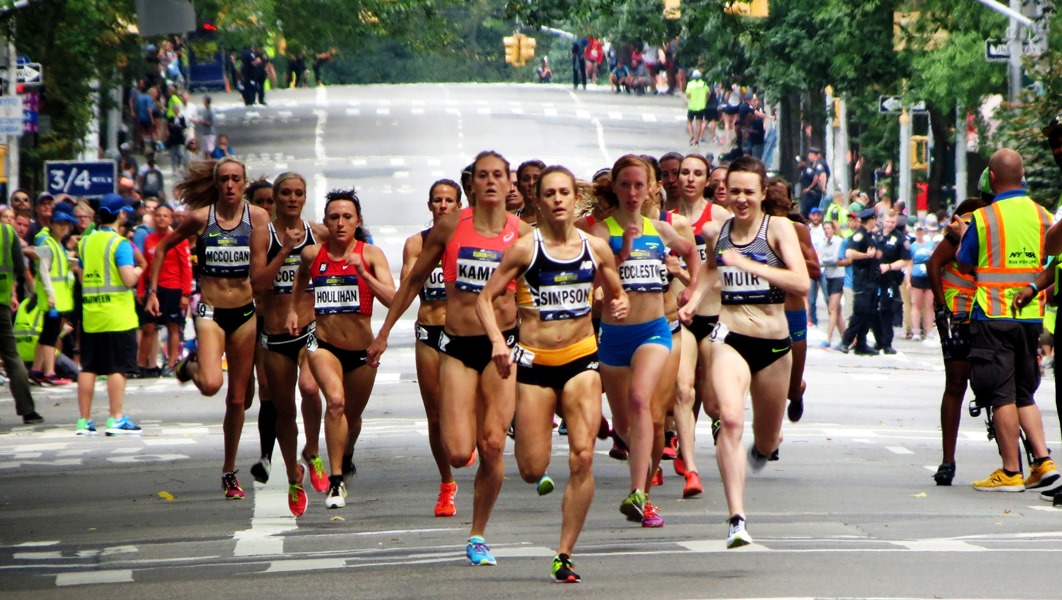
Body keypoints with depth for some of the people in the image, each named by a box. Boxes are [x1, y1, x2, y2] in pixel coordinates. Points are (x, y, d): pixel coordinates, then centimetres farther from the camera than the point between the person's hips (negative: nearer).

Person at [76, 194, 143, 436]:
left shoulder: (85, 242, 9)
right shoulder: (119, 243, -10)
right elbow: (129, 279, -18)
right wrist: (137, 271, 2)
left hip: (90, 315, 6)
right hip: (117, 314, -6)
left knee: (88, 368, 8)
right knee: (118, 368, -2)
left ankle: (84, 420, 9)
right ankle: (116, 419, -4)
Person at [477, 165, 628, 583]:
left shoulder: (596, 249, 4)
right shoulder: (524, 248, -5)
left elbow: (615, 293, 19)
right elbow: (486, 298, -3)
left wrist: (619, 306, -5)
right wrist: (497, 340, -19)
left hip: (581, 359, 2)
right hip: (535, 361, -2)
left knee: (583, 458, -13)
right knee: (532, 471, -1)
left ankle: (564, 556, -4)